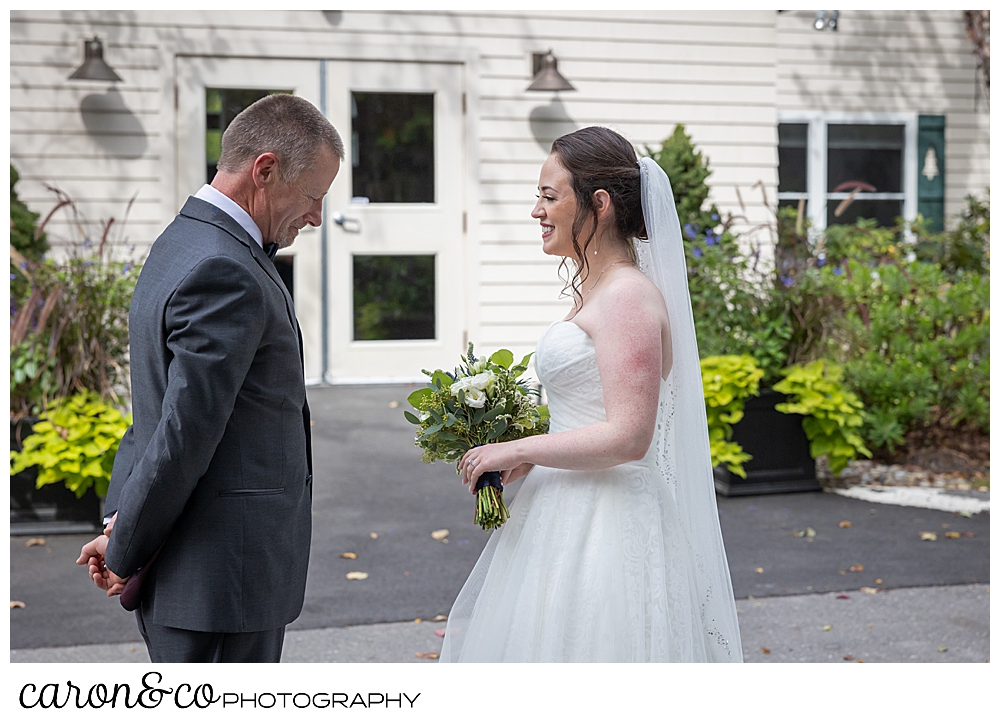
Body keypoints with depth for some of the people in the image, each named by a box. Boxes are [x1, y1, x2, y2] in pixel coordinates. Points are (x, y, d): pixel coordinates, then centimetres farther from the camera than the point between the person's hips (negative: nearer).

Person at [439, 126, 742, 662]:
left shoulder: (629, 298, -16)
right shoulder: (594, 291, 14)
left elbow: (628, 436, -23)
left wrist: (520, 451, -15)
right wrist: (529, 456, 8)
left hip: (606, 530, -10)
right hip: (573, 517, 10)